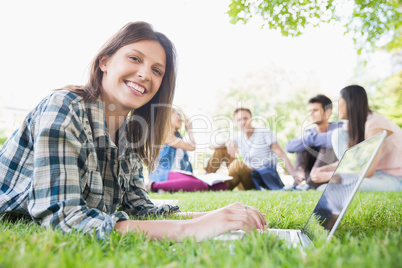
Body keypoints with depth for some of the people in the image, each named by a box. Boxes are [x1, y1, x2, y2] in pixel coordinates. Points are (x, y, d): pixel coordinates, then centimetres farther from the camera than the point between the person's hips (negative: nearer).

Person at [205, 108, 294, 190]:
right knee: (222, 149, -1)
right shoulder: (238, 137, 7)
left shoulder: (265, 132, -8)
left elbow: (283, 157, -13)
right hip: (248, 177, 6)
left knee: (238, 164, -32)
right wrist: (229, 144, -15)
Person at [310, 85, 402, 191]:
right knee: (338, 134, -6)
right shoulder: (356, 124, 3)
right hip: (378, 171, 9)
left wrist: (328, 176, -24)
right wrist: (329, 168, -9)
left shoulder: (376, 125, -24)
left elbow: (368, 171, -27)